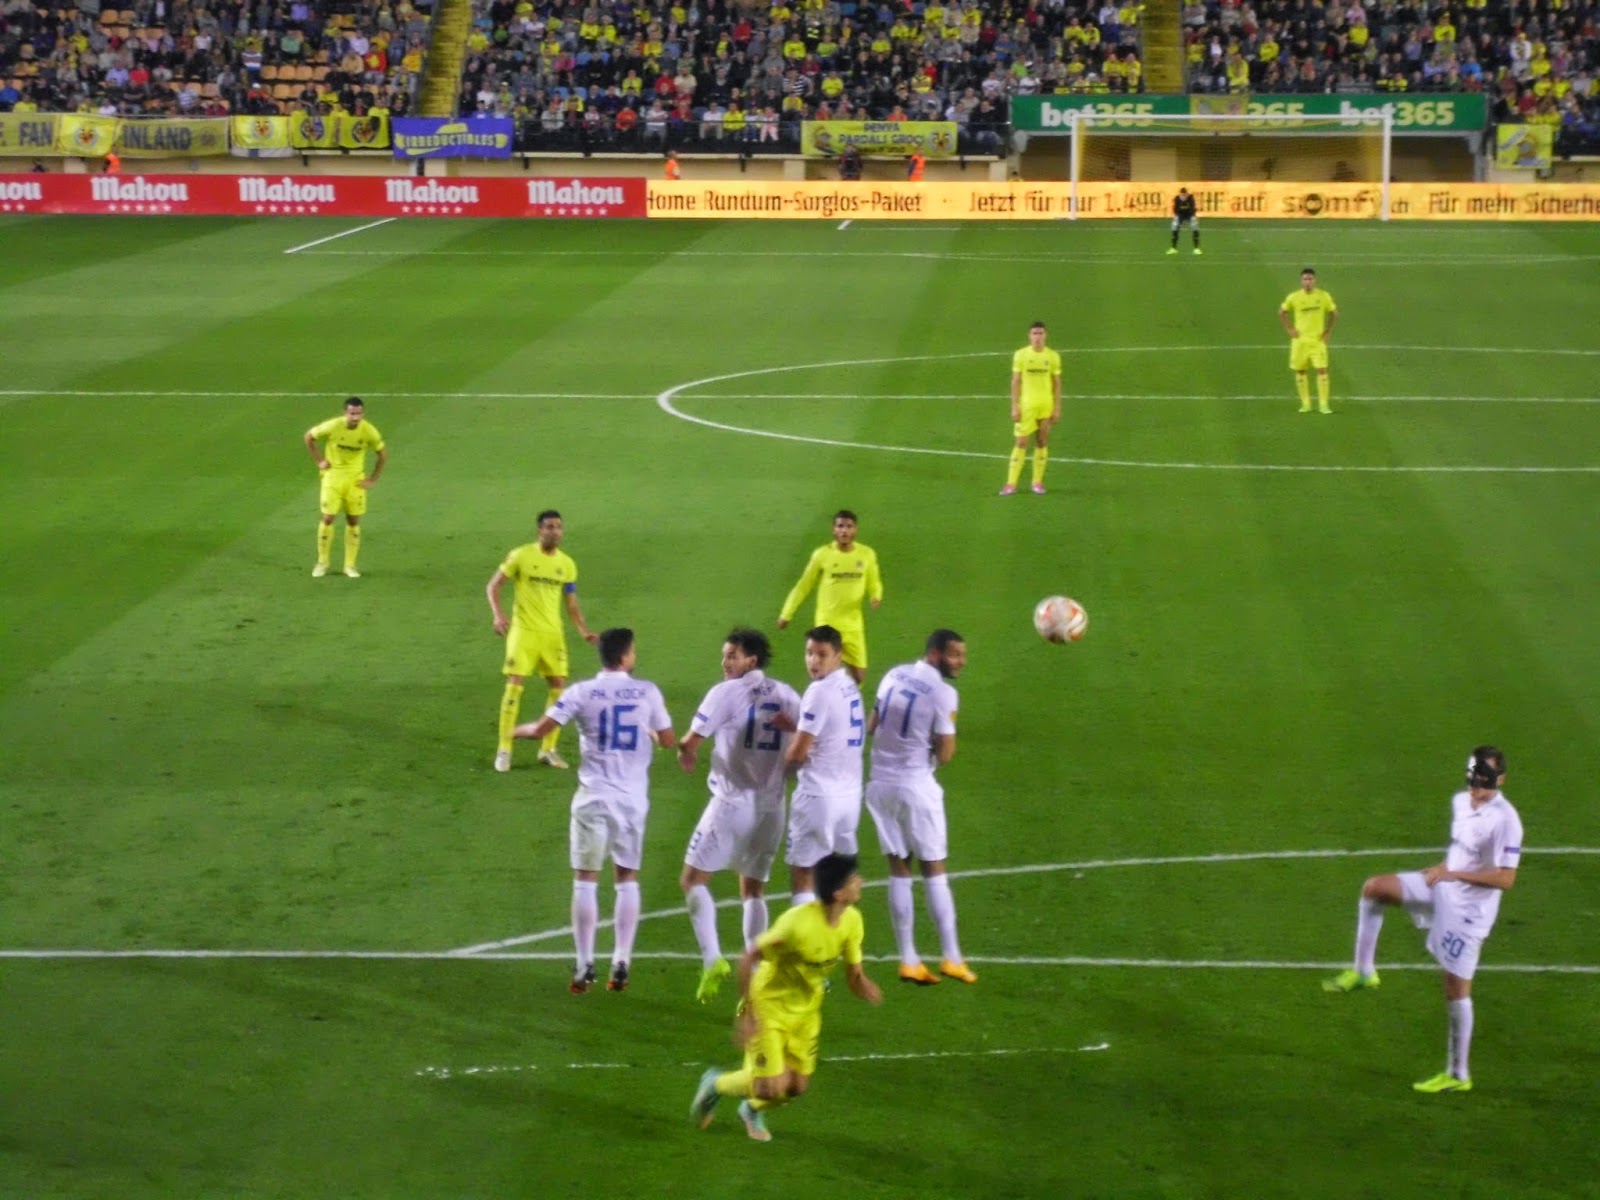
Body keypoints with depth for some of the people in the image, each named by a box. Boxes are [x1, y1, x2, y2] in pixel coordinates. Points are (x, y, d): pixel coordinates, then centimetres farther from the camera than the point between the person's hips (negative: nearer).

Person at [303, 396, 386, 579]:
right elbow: (309, 437, -1)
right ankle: (322, 563, 8)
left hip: (356, 479, 2)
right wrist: (319, 461, -3)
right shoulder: (333, 426, -18)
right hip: (333, 476, -2)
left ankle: (350, 565, 11)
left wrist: (372, 479, -1)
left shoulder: (369, 431, -13)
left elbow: (382, 454, 2)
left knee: (354, 521, 2)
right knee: (328, 518, -6)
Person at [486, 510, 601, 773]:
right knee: (514, 685, -10)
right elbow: (493, 586, -3)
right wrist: (498, 615, -19)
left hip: (553, 633, 4)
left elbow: (572, 605, 12)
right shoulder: (521, 556, -6)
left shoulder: (567, 564, 7)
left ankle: (548, 749, 14)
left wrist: (583, 631, -3)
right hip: (523, 630, -4)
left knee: (558, 687, 1)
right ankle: (503, 750, -3)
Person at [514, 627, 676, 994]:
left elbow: (540, 730, -7)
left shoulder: (582, 692, -5)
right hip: (633, 798, 1)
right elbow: (669, 740, 3)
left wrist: (518, 730, 15)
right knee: (627, 879, 11)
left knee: (586, 880, 5)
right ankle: (621, 965, 8)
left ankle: (585, 967, 2)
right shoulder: (647, 692, -1)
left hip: (594, 798, -1)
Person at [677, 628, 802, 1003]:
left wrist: (686, 754, 11)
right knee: (753, 889, 13)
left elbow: (691, 742, -8)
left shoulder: (727, 692, -8)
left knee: (694, 879, 4)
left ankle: (712, 958, -13)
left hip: (732, 801, -6)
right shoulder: (785, 695, 8)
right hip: (772, 806, 6)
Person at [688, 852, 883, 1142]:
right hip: (768, 1006, -7)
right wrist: (746, 1015, -24)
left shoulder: (852, 921, -12)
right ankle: (716, 1085, 18)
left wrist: (864, 987, -30)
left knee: (797, 1087, 9)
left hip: (806, 1010, 7)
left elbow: (854, 975, -4)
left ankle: (753, 1109, 42)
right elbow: (748, 959, -25)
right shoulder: (797, 923, -34)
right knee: (773, 1087, -12)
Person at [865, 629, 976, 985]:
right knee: (934, 870, 3)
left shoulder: (894, 676, 6)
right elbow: (944, 754, -14)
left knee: (899, 870, 9)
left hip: (880, 783, 6)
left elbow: (870, 727, 13)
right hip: (916, 786, -6)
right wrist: (946, 739, 5)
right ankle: (951, 958, 3)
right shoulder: (942, 692, -14)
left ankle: (908, 960, 8)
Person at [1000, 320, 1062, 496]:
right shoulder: (1021, 355, -1)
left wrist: (1057, 408, 2)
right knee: (1021, 443, -6)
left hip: (1046, 406, 2)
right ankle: (1011, 484, -6)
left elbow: (1057, 384, 7)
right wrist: (1014, 407, -6)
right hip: (1026, 405, -2)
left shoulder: (1053, 356, 3)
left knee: (1042, 443, 4)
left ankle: (1038, 482, 12)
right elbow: (1015, 382, 0)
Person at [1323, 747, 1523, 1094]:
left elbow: (1506, 879, -26)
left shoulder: (1506, 821, -22)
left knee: (1457, 989, -1)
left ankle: (1458, 1075, 10)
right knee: (1374, 888, -3)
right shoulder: (1460, 802, 3)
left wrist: (1454, 874, -27)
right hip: (1442, 889, 8)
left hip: (1469, 909, -8)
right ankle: (1363, 971, 5)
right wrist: (1441, 869, 6)